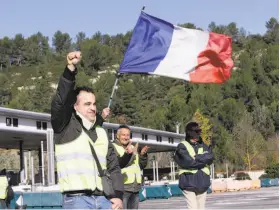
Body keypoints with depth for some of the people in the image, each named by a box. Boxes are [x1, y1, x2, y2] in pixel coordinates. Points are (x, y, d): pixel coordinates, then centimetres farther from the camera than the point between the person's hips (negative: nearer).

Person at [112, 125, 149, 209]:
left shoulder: (133, 148, 21)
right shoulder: (113, 147, -2)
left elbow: (142, 166, 17)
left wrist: (143, 155, -1)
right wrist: (127, 154, -32)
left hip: (135, 188, 8)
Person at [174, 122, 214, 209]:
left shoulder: (203, 146, 13)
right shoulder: (182, 146, -5)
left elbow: (210, 157, -5)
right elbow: (189, 162, -16)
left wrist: (196, 158, -14)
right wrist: (203, 160, -6)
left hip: (202, 183, 5)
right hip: (189, 183, -5)